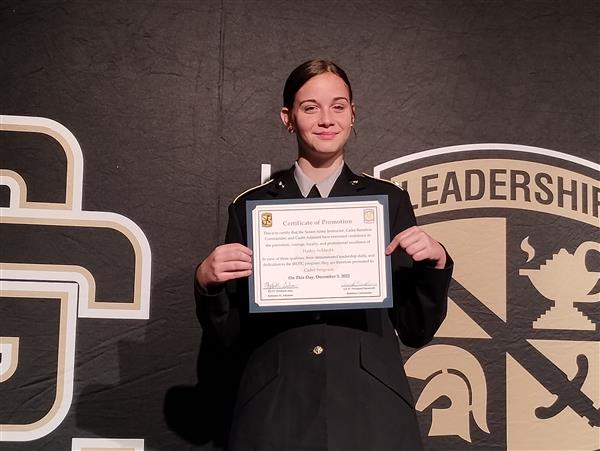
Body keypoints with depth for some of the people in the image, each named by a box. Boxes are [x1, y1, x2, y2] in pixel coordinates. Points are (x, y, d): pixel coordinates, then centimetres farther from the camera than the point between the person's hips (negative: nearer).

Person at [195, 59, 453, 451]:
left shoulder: (388, 201, 6)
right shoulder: (251, 207, 5)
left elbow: (416, 330, 6)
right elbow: (230, 337, 7)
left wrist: (435, 264, -10)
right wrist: (208, 282, -11)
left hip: (371, 412, 0)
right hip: (276, 413, 0)